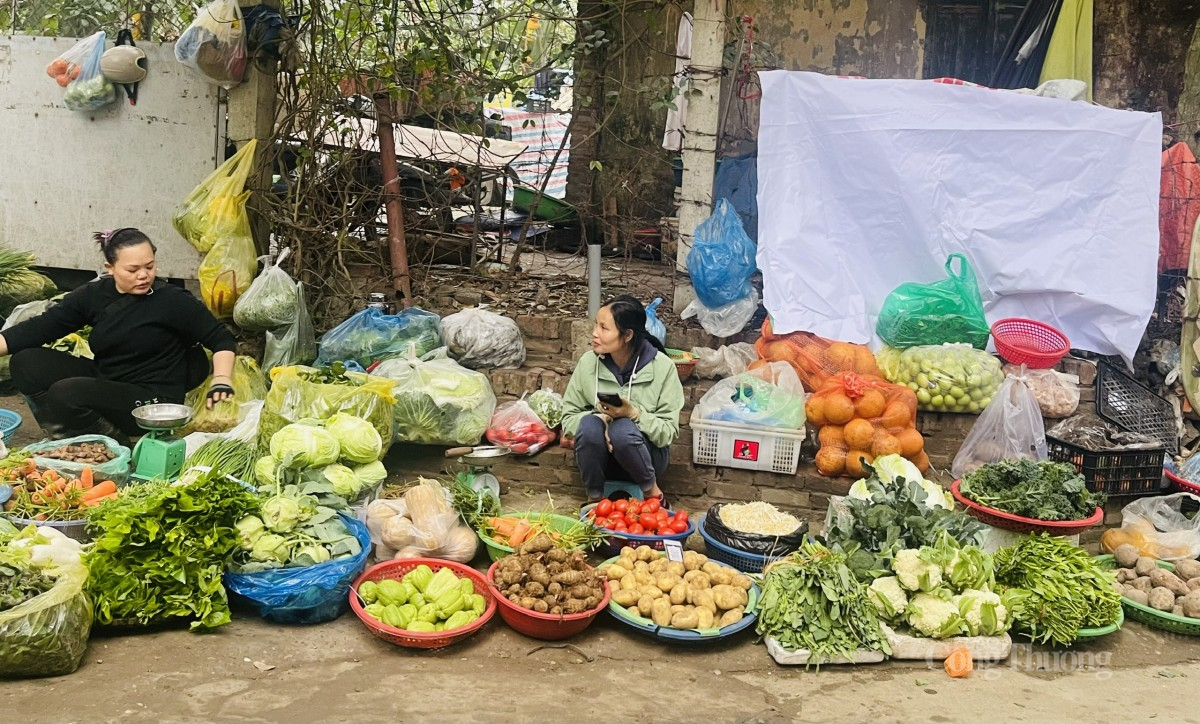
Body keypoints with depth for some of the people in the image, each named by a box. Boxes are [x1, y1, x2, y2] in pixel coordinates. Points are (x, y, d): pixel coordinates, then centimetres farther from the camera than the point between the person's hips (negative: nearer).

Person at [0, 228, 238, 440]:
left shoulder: (171, 300, -13)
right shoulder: (94, 295, 1)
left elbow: (221, 338, -10)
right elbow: (41, 327, 0)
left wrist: (221, 379, -28)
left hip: (152, 401, -6)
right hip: (104, 383, 7)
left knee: (65, 393, -27)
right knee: (27, 362, -5)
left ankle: (115, 443, -4)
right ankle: (72, 437, -3)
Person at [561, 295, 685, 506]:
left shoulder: (662, 367, -15)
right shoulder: (588, 362, -9)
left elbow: (668, 432, -14)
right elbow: (568, 418, -5)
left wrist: (633, 413, -30)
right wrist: (601, 419, -24)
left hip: (645, 454, -2)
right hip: (600, 457, 2)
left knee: (623, 429, -33)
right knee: (589, 424, -30)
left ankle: (651, 491, -7)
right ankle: (594, 497, -9)